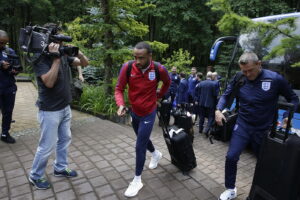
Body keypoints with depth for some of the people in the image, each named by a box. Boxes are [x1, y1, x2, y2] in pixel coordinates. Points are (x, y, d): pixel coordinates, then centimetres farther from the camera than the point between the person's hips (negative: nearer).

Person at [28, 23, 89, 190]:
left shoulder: (63, 55, 2)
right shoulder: (40, 59, -17)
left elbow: (85, 63, 4)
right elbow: (49, 82, -29)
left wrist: (77, 51, -14)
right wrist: (56, 58, -29)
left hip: (65, 108, 7)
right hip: (50, 111, -7)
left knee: (65, 139, 18)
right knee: (47, 146, 4)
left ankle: (60, 168, 37)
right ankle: (35, 176, 27)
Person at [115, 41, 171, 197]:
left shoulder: (159, 69, -20)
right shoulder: (127, 67, -19)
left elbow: (167, 83, 4)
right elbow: (119, 89, -12)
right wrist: (121, 104, -29)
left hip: (148, 114, -3)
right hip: (134, 112, 4)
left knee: (140, 146, -3)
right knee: (142, 138, 24)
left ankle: (137, 180, 17)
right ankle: (156, 154, 56)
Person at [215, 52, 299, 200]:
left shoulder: (275, 79, -14)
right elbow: (226, 96, 4)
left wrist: (288, 116, -17)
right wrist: (218, 110, -14)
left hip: (265, 129, 0)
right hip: (243, 126, 1)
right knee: (231, 157, -8)